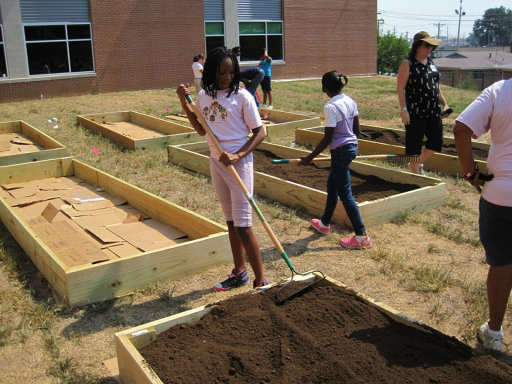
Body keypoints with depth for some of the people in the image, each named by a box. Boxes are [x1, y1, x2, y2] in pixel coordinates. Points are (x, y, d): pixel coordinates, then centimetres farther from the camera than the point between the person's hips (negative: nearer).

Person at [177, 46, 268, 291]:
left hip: (239, 163, -6)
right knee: (231, 221, 14)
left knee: (243, 225, -6)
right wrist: (184, 102, 8)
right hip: (216, 162, 6)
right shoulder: (203, 96, 6)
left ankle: (260, 281, 4)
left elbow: (260, 132, -9)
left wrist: (238, 156, -21)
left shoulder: (242, 96, -10)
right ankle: (239, 273, 27)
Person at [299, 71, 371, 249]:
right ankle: (325, 223, 40)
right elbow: (356, 130, 12)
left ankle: (362, 237, 1)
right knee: (332, 184, 23)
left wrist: (310, 157, -12)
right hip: (352, 147, 9)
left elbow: (327, 139, -19)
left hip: (340, 151, -9)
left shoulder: (330, 107, -20)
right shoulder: (350, 101, 5)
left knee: (345, 193, -2)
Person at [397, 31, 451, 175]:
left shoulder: (431, 63, 15)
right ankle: (416, 174, 14)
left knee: (436, 142, 7)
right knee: (414, 144, 1)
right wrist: (404, 109, -18)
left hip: (433, 112, 7)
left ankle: (418, 164, 30)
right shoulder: (408, 64, -5)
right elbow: (400, 88, -11)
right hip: (415, 113, -7)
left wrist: (444, 103, 17)